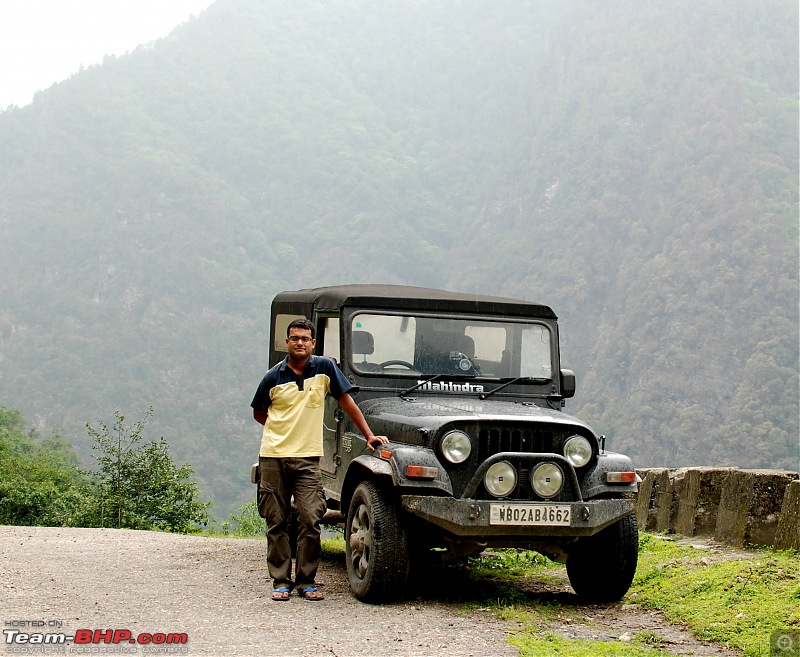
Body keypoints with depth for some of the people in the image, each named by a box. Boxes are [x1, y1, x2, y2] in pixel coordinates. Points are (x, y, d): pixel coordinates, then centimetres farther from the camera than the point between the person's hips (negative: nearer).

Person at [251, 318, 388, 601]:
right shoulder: (273, 377, 1)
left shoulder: (325, 368, 0)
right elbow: (258, 413, 16)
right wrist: (285, 429, 7)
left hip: (307, 457, -1)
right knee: (276, 522, 4)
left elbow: (347, 403, 4)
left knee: (310, 521, -7)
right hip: (273, 456, 1)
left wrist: (369, 435, 0)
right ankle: (280, 581, 11)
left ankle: (307, 581, 3)